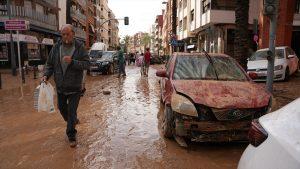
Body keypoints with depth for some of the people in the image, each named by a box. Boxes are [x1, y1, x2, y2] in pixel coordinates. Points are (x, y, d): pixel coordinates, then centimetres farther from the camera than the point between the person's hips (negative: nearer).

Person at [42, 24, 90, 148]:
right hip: (60, 86, 4)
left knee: (72, 111, -1)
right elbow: (49, 63, 8)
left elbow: (86, 64, -13)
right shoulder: (56, 47, 1)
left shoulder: (80, 47, -8)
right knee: (61, 107, 19)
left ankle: (71, 136, 14)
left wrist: (72, 62, -27)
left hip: (75, 87, -4)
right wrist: (46, 75, -9)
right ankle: (73, 121, 48)